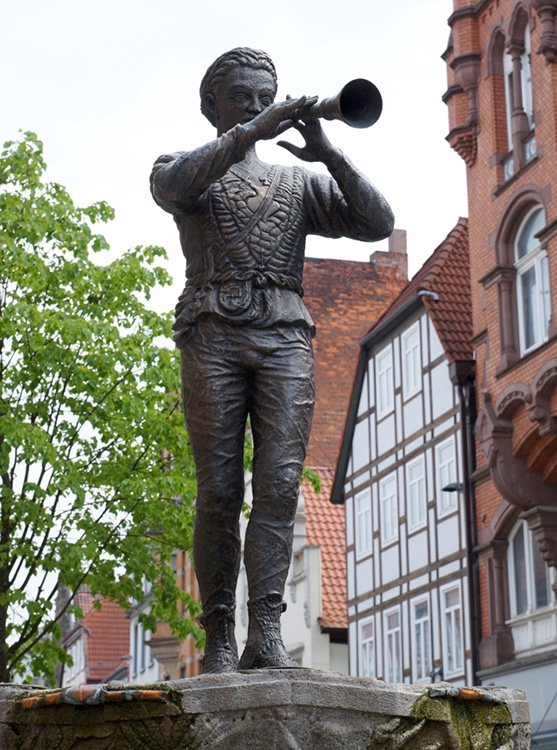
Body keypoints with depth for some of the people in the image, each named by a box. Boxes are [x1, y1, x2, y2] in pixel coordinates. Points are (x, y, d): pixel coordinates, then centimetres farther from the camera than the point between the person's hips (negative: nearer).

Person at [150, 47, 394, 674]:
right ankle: (218, 639, -3)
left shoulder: (300, 184, 23)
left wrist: (328, 154, -7)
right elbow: (175, 184, -11)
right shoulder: (180, 171, 17)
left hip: (284, 338, 2)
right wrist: (250, 133, -18)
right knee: (219, 492, -7)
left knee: (280, 482, -13)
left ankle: (266, 633, -19)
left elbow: (377, 223, 7)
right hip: (212, 334, -2)